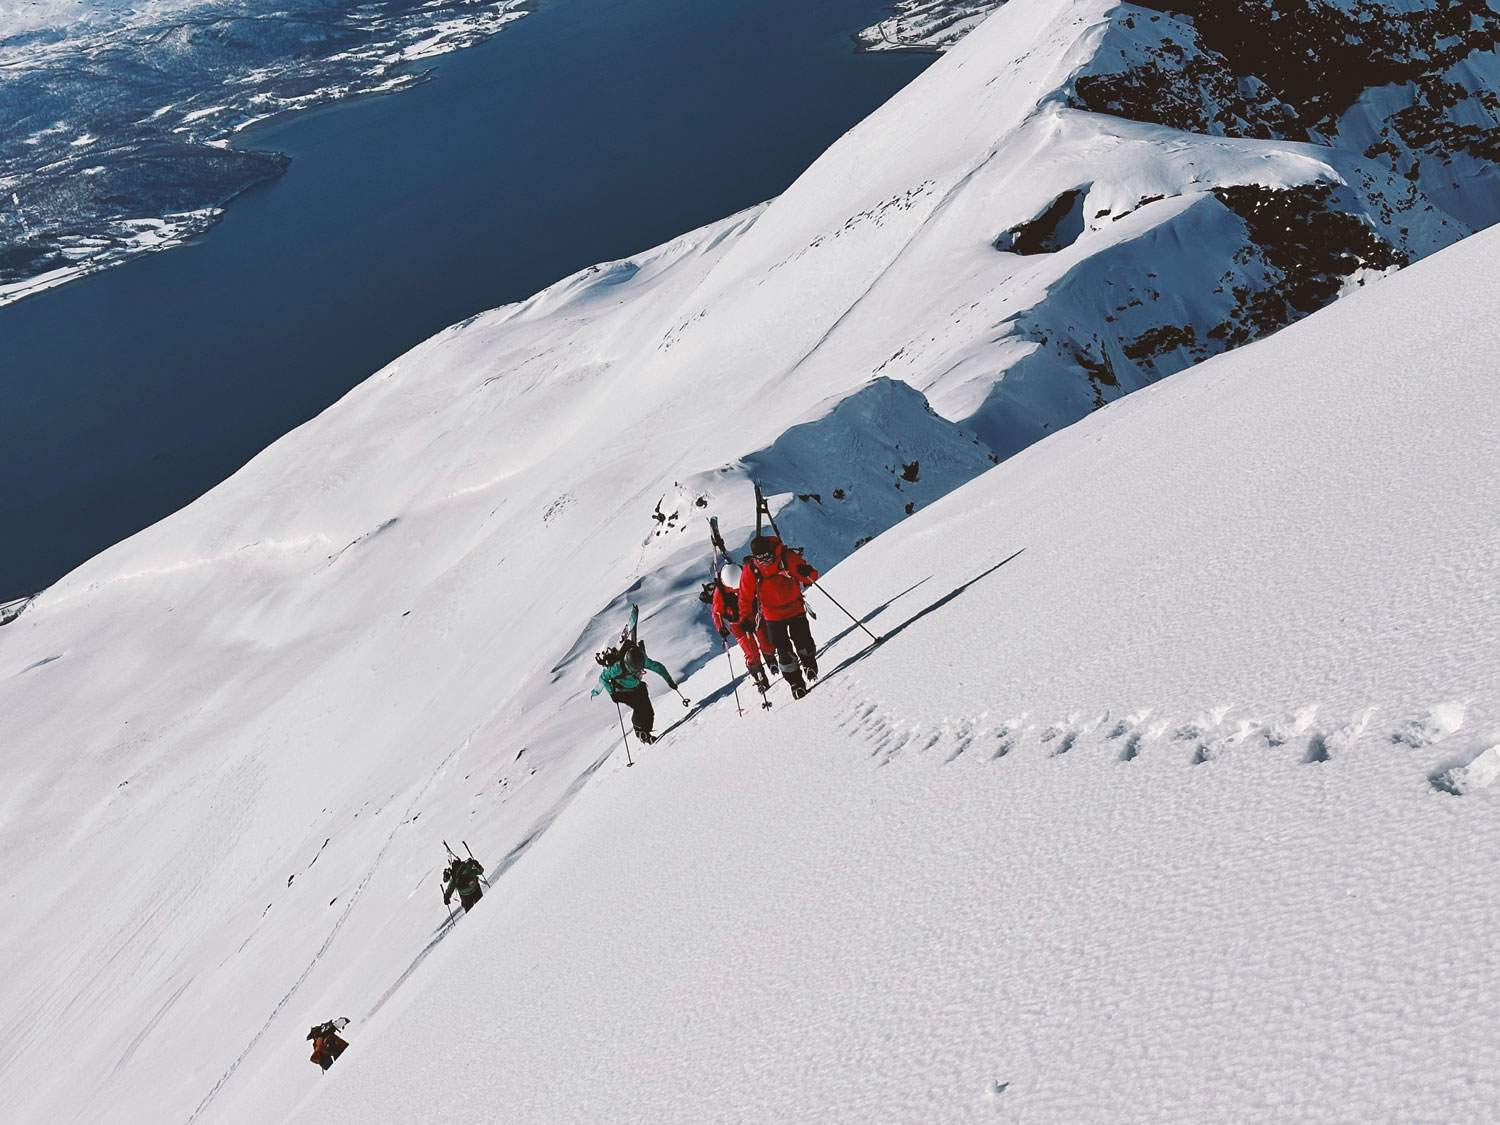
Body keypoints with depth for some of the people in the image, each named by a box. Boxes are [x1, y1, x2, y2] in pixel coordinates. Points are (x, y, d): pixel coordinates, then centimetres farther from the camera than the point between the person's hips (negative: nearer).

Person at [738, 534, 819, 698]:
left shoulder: (788, 557, -15)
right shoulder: (750, 570, -13)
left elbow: (811, 578, -8)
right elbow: (746, 597, -2)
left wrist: (807, 573, -31)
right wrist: (746, 618, -8)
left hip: (796, 609, 0)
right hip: (773, 616, 0)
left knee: (804, 643, 2)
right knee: (784, 651, -3)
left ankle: (809, 663, 36)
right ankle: (795, 682, 15)